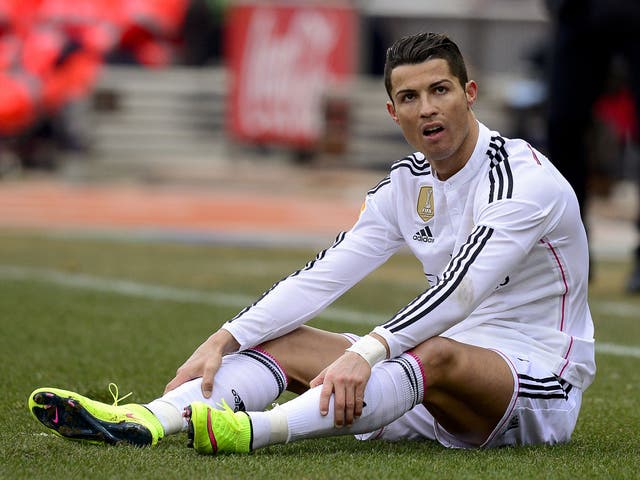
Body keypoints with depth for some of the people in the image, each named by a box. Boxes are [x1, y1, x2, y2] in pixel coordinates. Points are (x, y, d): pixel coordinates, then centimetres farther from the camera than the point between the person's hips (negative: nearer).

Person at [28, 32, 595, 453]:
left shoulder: (525, 177, -16)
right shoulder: (405, 185, 8)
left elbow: (462, 288, -30)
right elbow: (321, 277, 3)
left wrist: (366, 352, -42)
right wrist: (223, 341, -9)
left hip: (539, 386, -7)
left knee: (439, 354, -39)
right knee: (288, 341, -5)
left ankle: (254, 430, -59)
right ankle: (146, 420, -31)